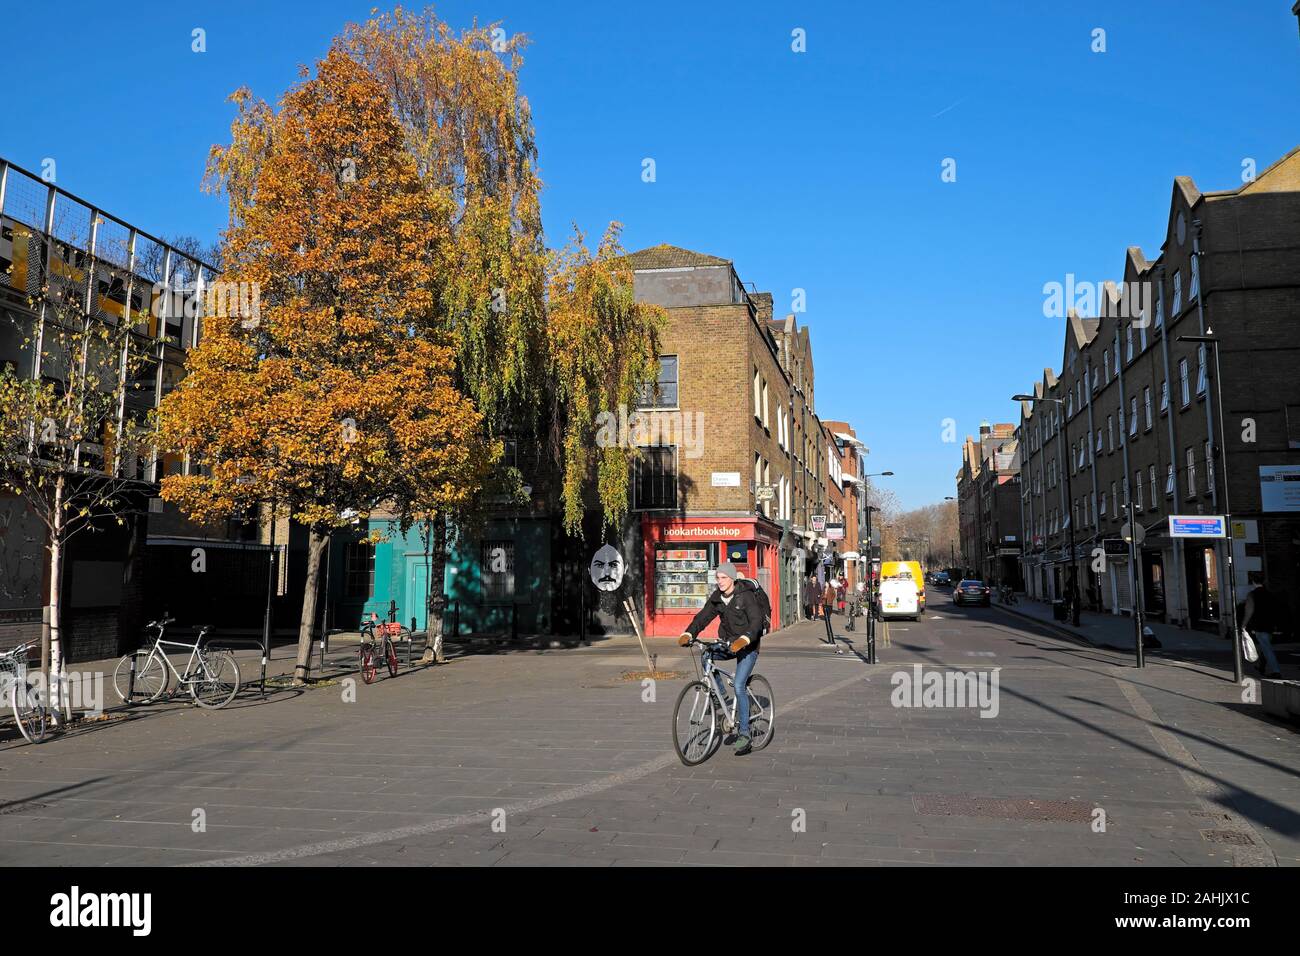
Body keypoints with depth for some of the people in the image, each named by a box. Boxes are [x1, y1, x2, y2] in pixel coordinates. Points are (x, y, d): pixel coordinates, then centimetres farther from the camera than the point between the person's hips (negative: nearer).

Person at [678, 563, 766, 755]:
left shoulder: (746, 596, -18)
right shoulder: (717, 597, 1)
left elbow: (756, 621, -28)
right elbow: (703, 616, -4)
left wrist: (743, 640, -45)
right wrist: (688, 634, -21)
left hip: (747, 645, -6)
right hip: (727, 641, 6)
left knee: (739, 686, -16)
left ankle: (744, 734, -8)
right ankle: (721, 698, -3)